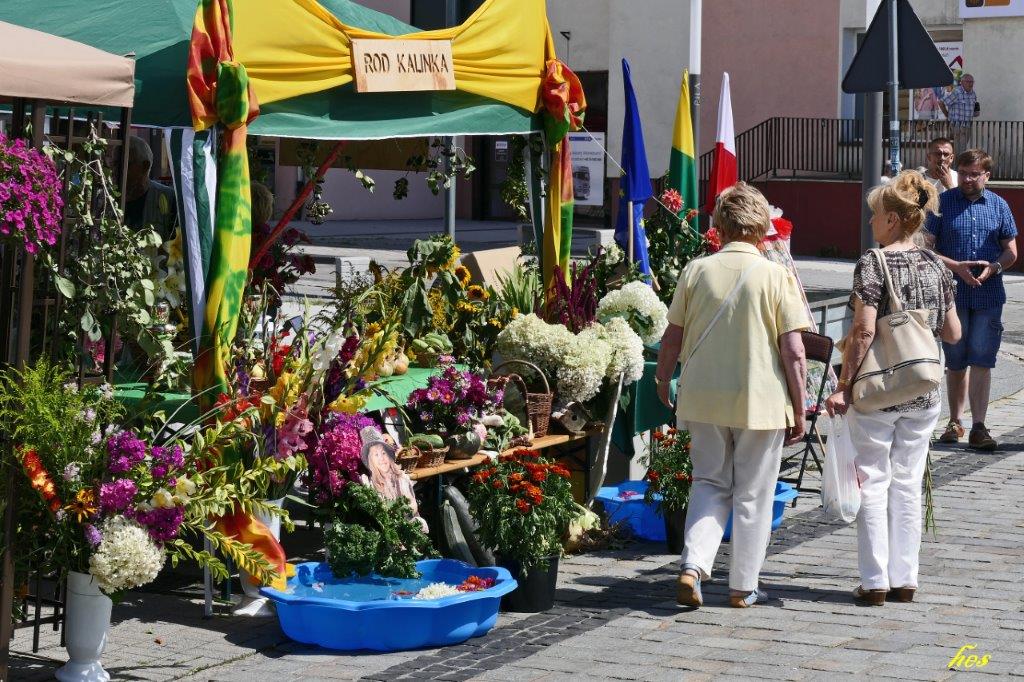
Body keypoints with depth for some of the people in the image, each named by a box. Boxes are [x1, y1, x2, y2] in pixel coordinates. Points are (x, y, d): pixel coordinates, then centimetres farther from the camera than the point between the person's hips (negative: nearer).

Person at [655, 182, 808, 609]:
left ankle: (693, 566, -1)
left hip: (703, 398, 2)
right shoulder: (776, 276, -9)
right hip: (761, 400, -2)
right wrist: (798, 411, -1)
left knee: (710, 482, 17)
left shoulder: (697, 271, -2)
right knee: (752, 494, 11)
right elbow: (794, 353, -11)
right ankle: (743, 587, 18)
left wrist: (662, 382, 22)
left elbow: (672, 339, 5)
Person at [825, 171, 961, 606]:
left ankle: (875, 582, 6)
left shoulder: (872, 264, -12)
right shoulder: (935, 265, 4)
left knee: (873, 483, 4)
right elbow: (953, 333, 7)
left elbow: (864, 331, -19)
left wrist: (843, 386, -13)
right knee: (908, 484, 12)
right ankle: (905, 579, 16)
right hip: (923, 392, 5)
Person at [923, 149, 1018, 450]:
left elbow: (1011, 251, 11)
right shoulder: (943, 203, 0)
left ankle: (978, 427, -3)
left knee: (981, 360, -3)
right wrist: (957, 266, -14)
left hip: (989, 296, 1)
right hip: (952, 295, -1)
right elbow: (926, 248, -2)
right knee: (955, 362, 9)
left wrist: (994, 267, -10)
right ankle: (955, 422, 21)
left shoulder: (998, 205, 7)